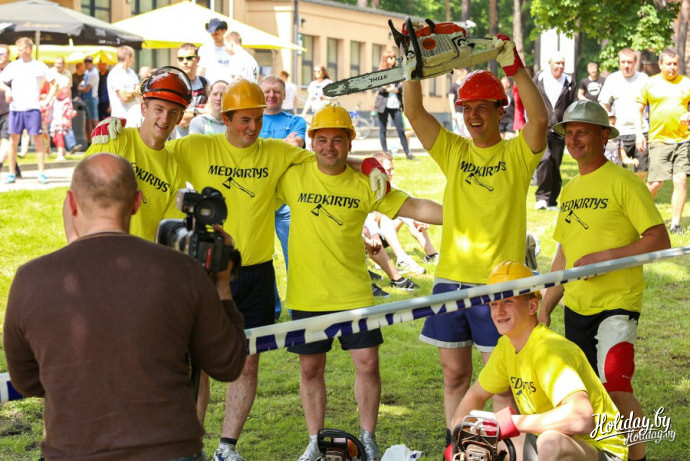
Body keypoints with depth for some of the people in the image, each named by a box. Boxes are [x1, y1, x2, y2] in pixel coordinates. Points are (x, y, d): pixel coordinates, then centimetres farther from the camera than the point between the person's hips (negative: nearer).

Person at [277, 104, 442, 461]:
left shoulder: (365, 185, -2)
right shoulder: (293, 178, -2)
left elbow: (416, 208, -4)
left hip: (353, 293, 0)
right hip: (306, 295, 0)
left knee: (367, 363, -2)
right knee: (311, 368, 9)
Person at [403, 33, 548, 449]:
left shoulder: (517, 154, 0)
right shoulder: (453, 151, 10)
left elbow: (541, 119, -19)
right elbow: (414, 111, 1)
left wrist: (515, 67, -25)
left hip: (499, 283, -4)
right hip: (451, 279, 4)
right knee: (455, 373, 10)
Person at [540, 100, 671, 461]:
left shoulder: (623, 181, -8)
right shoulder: (570, 190, 14)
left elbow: (659, 240, -13)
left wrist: (607, 256, -20)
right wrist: (546, 306, 17)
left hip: (617, 304, -7)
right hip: (576, 307, 7)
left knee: (616, 387, -16)